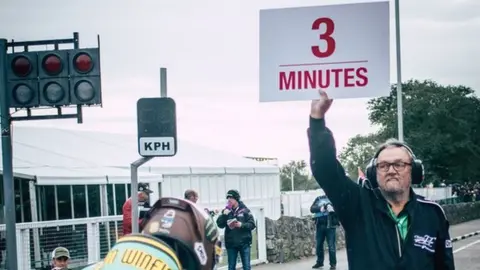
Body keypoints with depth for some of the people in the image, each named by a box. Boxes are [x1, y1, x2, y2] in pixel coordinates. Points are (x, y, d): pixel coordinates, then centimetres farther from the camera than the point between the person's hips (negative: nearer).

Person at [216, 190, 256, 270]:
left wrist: (242, 225, -20)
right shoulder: (226, 211, 5)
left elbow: (252, 224, -4)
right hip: (231, 244, 3)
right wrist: (224, 214, -17)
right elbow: (220, 224, -3)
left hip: (244, 243, -2)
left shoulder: (244, 210, -2)